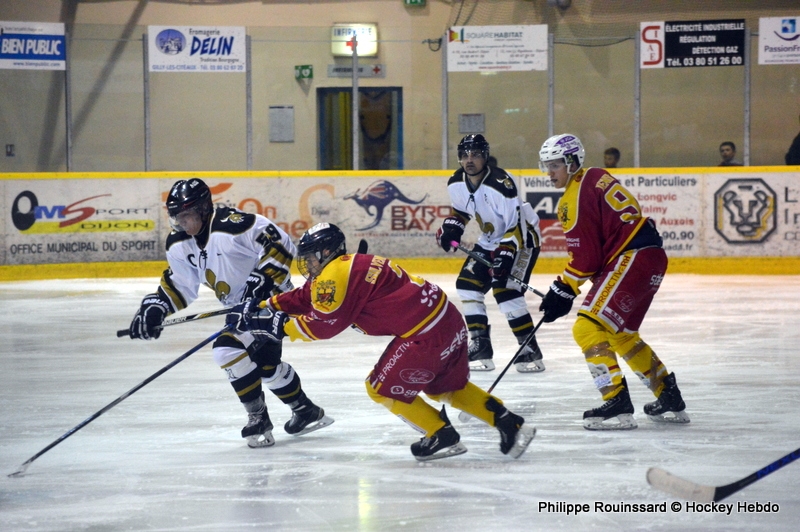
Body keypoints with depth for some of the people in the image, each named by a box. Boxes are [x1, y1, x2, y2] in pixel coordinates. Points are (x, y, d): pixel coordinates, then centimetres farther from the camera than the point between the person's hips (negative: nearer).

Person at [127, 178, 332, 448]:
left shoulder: (232, 224, -27)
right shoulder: (179, 244, 0)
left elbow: (280, 245, -26)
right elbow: (179, 284, 11)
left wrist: (262, 279, -31)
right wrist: (156, 307, -3)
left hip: (271, 296, -9)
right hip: (241, 306, 9)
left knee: (229, 350, -20)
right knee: (264, 363, 6)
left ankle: (259, 419, -6)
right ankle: (307, 410, 24)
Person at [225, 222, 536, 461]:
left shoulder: (337, 274, -10)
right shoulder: (353, 265, 20)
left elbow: (323, 325, -13)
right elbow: (305, 298, 25)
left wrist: (279, 326, -4)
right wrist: (261, 308, 20)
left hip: (425, 336, -10)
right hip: (449, 320, 10)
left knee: (382, 389, 6)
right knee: (449, 389, 27)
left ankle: (442, 437, 5)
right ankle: (509, 423, 22)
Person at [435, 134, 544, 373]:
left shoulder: (500, 184, -29)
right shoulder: (456, 184, -6)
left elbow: (517, 225, -29)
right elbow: (460, 210, 15)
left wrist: (505, 252, -38)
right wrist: (452, 226, -4)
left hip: (523, 239, -8)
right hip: (489, 242, 8)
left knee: (505, 289, -22)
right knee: (467, 284, 0)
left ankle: (530, 350, -15)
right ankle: (480, 346, 7)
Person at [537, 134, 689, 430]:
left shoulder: (576, 197, -13)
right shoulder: (594, 178, 18)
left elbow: (584, 257, -14)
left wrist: (563, 292, -5)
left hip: (631, 260, -10)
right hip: (652, 258, 10)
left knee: (588, 328, -14)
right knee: (622, 335, 24)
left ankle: (617, 405, -19)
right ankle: (670, 400, 29)